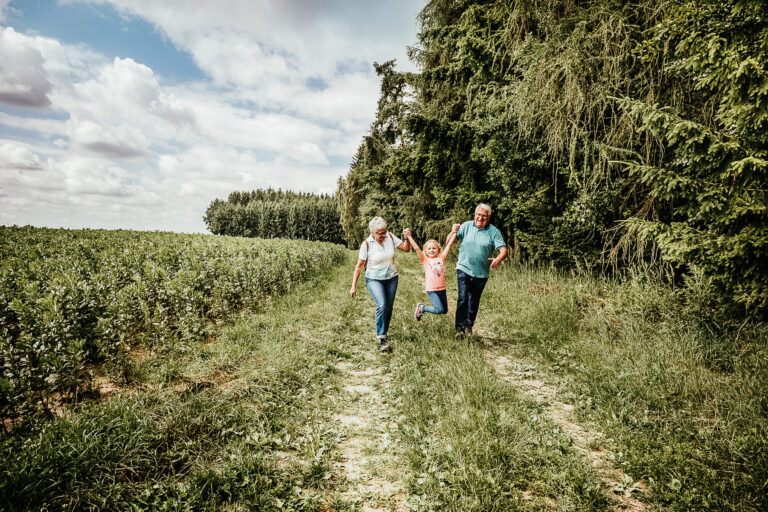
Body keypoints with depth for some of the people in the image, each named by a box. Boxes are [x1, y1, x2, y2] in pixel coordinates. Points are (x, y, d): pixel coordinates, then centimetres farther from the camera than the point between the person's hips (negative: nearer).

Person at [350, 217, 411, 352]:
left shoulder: (390, 237, -7)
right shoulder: (367, 244, -16)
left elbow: (406, 249, 0)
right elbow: (359, 266, -10)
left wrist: (408, 238, -20)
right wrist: (354, 286, -10)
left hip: (391, 278, 4)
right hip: (374, 279, -4)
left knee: (388, 308, 9)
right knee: (381, 306, -23)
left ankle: (383, 334, 30)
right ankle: (382, 339, -12)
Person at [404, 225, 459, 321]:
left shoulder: (441, 258, 7)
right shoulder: (425, 260, -1)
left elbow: (449, 244, 3)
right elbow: (416, 248, -8)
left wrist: (454, 232, -3)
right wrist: (409, 236, -13)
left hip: (442, 288, 5)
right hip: (431, 289, -5)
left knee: (445, 311, 12)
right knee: (439, 310, -15)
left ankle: (423, 308, 29)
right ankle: (421, 308, 9)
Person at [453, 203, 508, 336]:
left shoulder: (494, 231, -1)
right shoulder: (466, 226, 2)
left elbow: (503, 250, -9)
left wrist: (498, 259, -31)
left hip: (481, 273, 1)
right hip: (464, 269, -1)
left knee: (474, 301, 13)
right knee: (463, 297, -14)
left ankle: (469, 326, 31)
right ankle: (460, 328, -12)